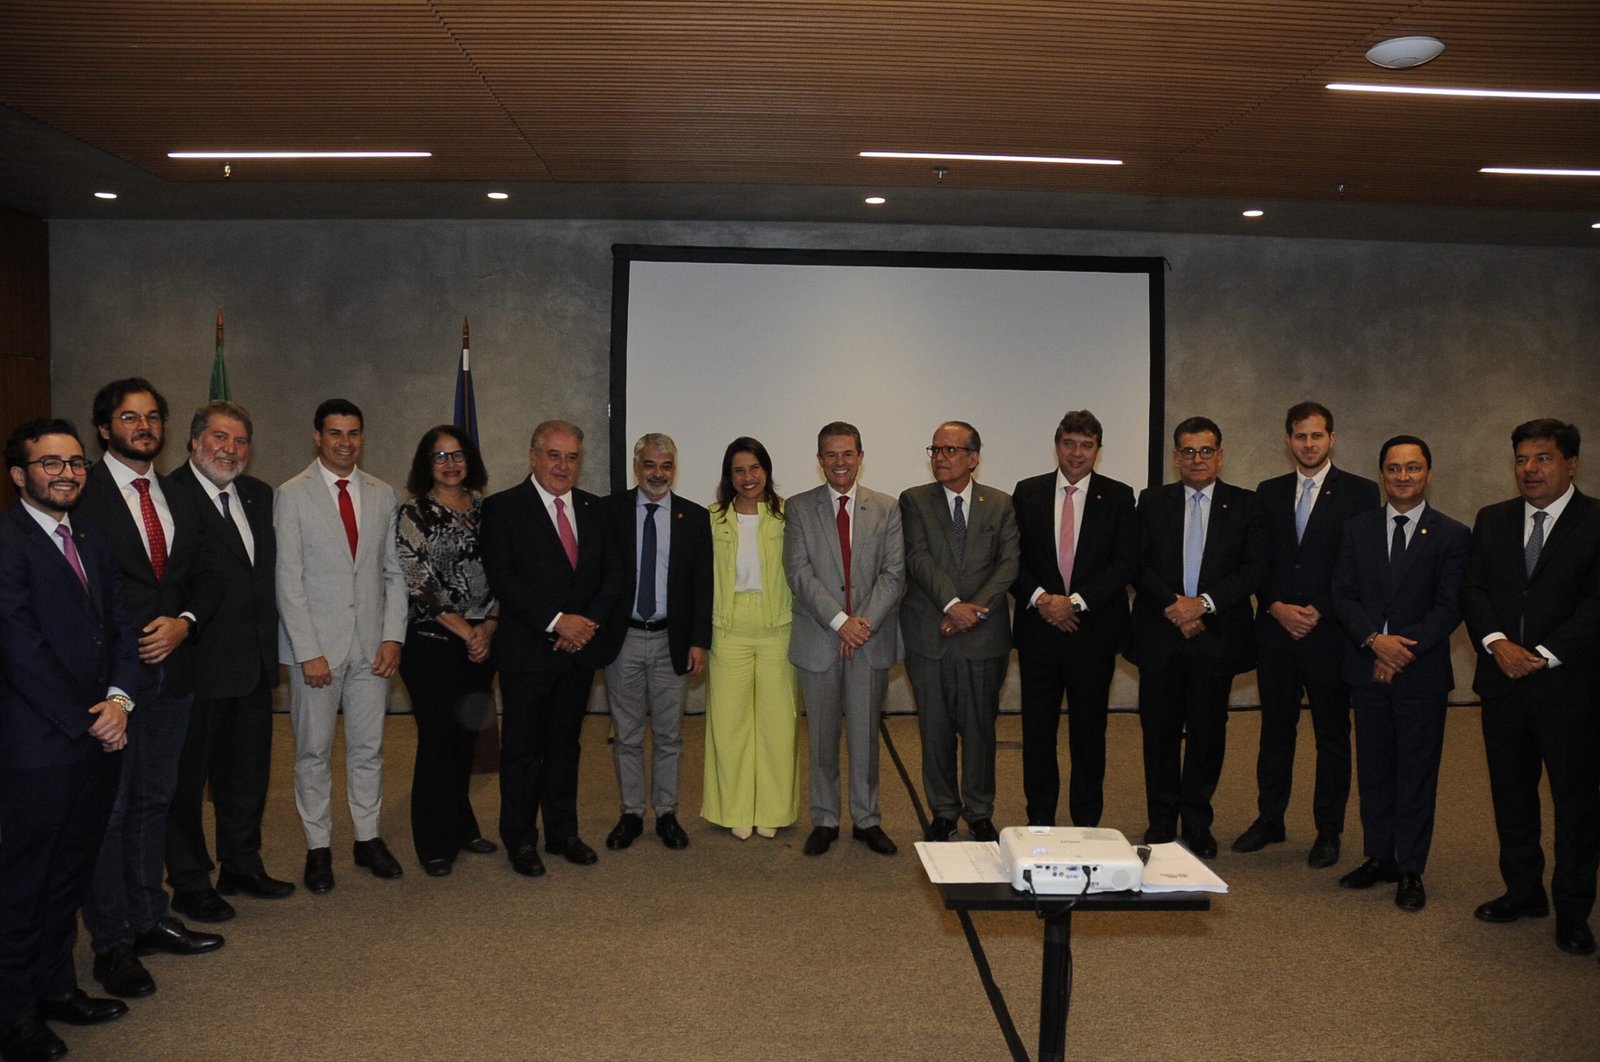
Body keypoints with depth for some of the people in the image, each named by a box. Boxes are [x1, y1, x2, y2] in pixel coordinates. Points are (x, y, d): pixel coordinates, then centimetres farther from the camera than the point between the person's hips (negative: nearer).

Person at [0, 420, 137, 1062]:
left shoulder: (93, 543, 12)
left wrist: (118, 699, -5)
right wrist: (85, 722, -12)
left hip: (99, 739, 7)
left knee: (71, 874, 17)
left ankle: (55, 985, 31)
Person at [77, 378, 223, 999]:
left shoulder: (178, 500, 13)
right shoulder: (81, 495, -8)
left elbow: (207, 578, 12)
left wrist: (184, 623, -7)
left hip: (171, 670, 7)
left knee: (153, 801, 17)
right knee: (107, 810, 2)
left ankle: (148, 919, 29)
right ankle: (112, 943, 14)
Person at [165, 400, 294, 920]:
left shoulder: (259, 494, 10)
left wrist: (269, 639, 9)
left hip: (255, 661, 8)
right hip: (198, 662, -7)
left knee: (248, 772, 19)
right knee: (187, 776, 8)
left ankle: (242, 867, 36)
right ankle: (189, 884, 23)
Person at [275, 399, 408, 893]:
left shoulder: (383, 495, 8)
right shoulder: (292, 495, -3)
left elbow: (394, 571, 9)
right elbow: (288, 581, -7)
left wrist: (393, 636, -1)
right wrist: (308, 651, -11)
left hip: (372, 643, 3)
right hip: (316, 643, -3)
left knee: (368, 747, 11)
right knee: (314, 750, 7)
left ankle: (368, 838, 24)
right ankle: (318, 847, 19)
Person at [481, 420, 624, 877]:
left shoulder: (593, 509, 10)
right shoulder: (502, 508, -5)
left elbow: (614, 571, 7)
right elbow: (502, 578, -14)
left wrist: (588, 621, -8)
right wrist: (557, 620, -18)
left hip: (579, 649, 5)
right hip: (526, 650, -4)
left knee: (565, 743, 14)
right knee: (522, 748, 5)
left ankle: (563, 832, 27)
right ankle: (520, 839, 19)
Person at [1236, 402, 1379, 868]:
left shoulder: (1360, 493, -1)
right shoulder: (1268, 493, 10)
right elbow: (1257, 562, 8)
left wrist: (1319, 611, -12)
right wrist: (1277, 607, -7)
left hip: (1330, 632, -3)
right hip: (1275, 631, 3)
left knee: (1332, 736, 7)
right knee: (1275, 730, 11)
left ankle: (1328, 831, 18)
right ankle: (1269, 820, 23)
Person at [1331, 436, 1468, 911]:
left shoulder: (1451, 535, -2)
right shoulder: (1358, 528, 7)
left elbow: (1449, 607, -7)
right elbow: (1343, 595, 2)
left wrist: (1404, 648, -16)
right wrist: (1375, 640, -14)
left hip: (1422, 672, -3)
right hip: (1367, 669, 3)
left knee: (1416, 774, 4)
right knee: (1374, 769, 12)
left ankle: (1410, 870, 15)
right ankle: (1378, 857, 24)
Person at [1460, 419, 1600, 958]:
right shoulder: (1491, 520, 9)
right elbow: (1471, 588, 4)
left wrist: (1545, 654, -17)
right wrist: (1496, 642, -12)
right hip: (1503, 681, 4)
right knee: (1511, 793, 13)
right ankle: (1523, 892, 28)